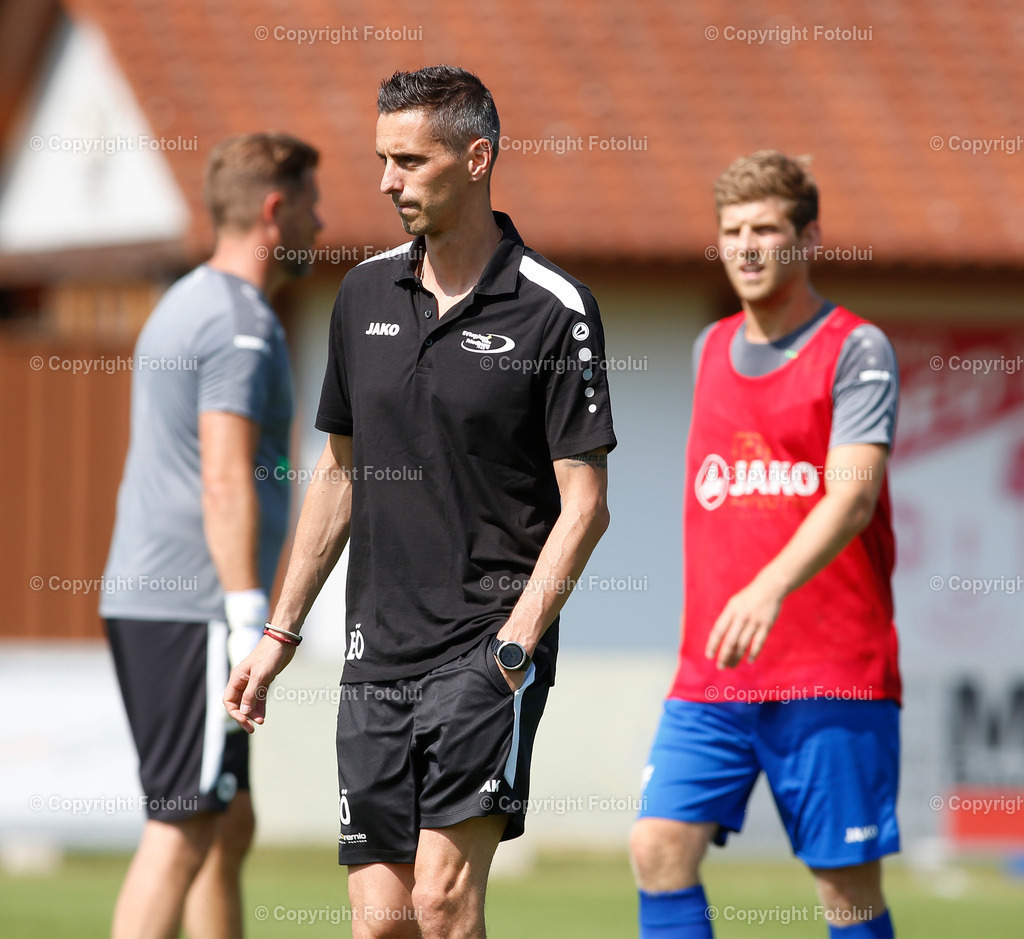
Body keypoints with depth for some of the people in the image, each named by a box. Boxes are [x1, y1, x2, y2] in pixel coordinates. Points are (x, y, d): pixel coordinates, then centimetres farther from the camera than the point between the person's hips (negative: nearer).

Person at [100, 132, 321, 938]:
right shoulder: (241, 322, -11)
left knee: (230, 828, 13)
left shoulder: (185, 305, 20)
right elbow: (226, 483, -20)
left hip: (141, 600, 10)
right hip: (193, 610, -10)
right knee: (183, 831, -10)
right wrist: (249, 622, -22)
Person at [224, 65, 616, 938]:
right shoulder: (365, 294, 11)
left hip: (486, 646, -6)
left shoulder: (554, 310, -7)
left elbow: (583, 505, -7)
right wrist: (280, 634, 17)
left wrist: (514, 645, -18)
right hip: (377, 653, 6)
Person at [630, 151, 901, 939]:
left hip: (832, 676, -5)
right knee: (660, 845, -9)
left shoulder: (856, 350, -4)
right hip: (710, 674, 6)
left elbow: (852, 494, -18)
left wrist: (771, 587, -33)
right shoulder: (711, 349, 15)